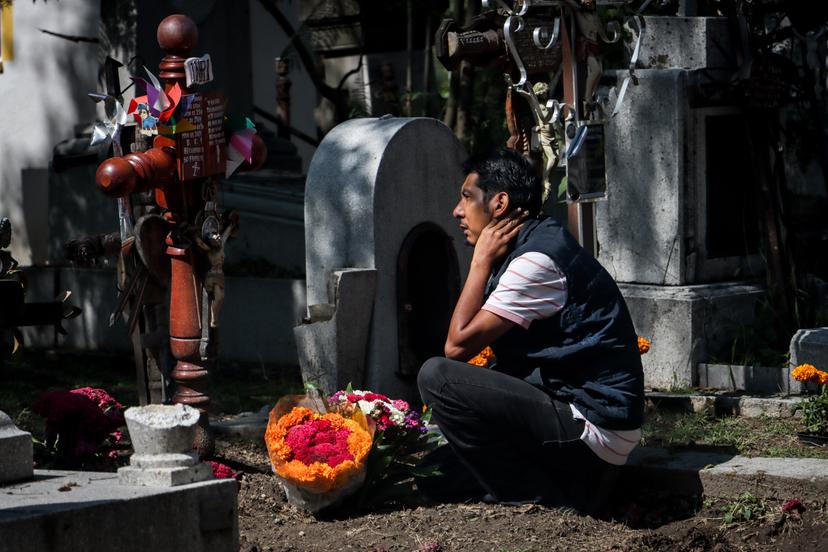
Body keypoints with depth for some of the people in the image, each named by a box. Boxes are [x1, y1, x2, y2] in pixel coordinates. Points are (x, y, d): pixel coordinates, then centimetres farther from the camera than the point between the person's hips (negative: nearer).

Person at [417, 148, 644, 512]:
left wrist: (481, 261, -9)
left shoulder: (536, 259, -17)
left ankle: (543, 502, -12)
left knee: (437, 376, -18)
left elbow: (458, 345, -17)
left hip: (593, 425, -10)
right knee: (437, 474, 16)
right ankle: (568, 485, 7)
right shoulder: (534, 247, 15)